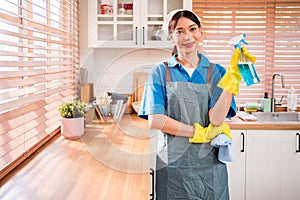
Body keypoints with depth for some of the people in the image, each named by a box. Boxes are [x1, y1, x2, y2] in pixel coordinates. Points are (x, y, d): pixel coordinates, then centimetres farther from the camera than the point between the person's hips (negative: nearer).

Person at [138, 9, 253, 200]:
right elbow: (155, 120, -9)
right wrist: (201, 132, -11)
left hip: (209, 164, 1)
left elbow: (216, 119, -11)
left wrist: (232, 77, -18)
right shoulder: (160, 72, 1)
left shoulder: (216, 72, 3)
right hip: (173, 164, -1)